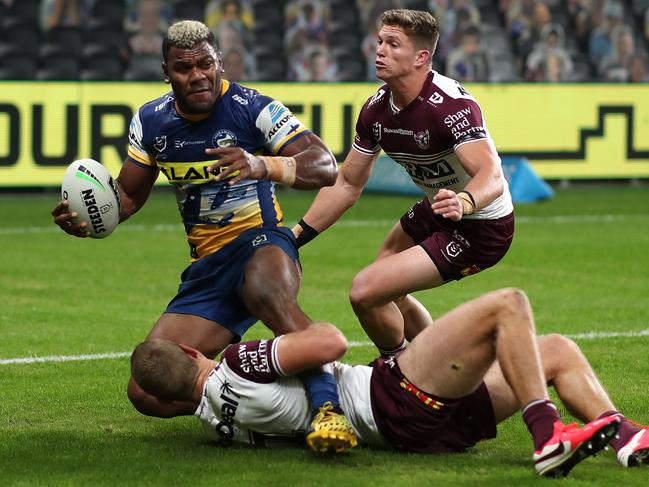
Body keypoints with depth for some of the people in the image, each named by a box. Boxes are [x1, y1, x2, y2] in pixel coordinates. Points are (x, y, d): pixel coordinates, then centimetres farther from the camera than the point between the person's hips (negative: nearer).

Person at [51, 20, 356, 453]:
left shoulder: (253, 108, -12)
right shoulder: (151, 122, 4)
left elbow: (326, 168, -20)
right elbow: (129, 194, 17)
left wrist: (265, 165, -39)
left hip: (262, 242, -5)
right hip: (207, 266, 6)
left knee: (266, 291, -46)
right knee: (148, 394, -8)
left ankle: (329, 405, -51)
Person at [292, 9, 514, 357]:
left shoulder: (451, 104, -30)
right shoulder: (377, 108, -5)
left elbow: (492, 178, -42)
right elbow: (347, 184, 5)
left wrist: (464, 202, -63)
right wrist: (295, 236, -1)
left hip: (480, 227, -9)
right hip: (439, 211, 9)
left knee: (366, 292, -16)